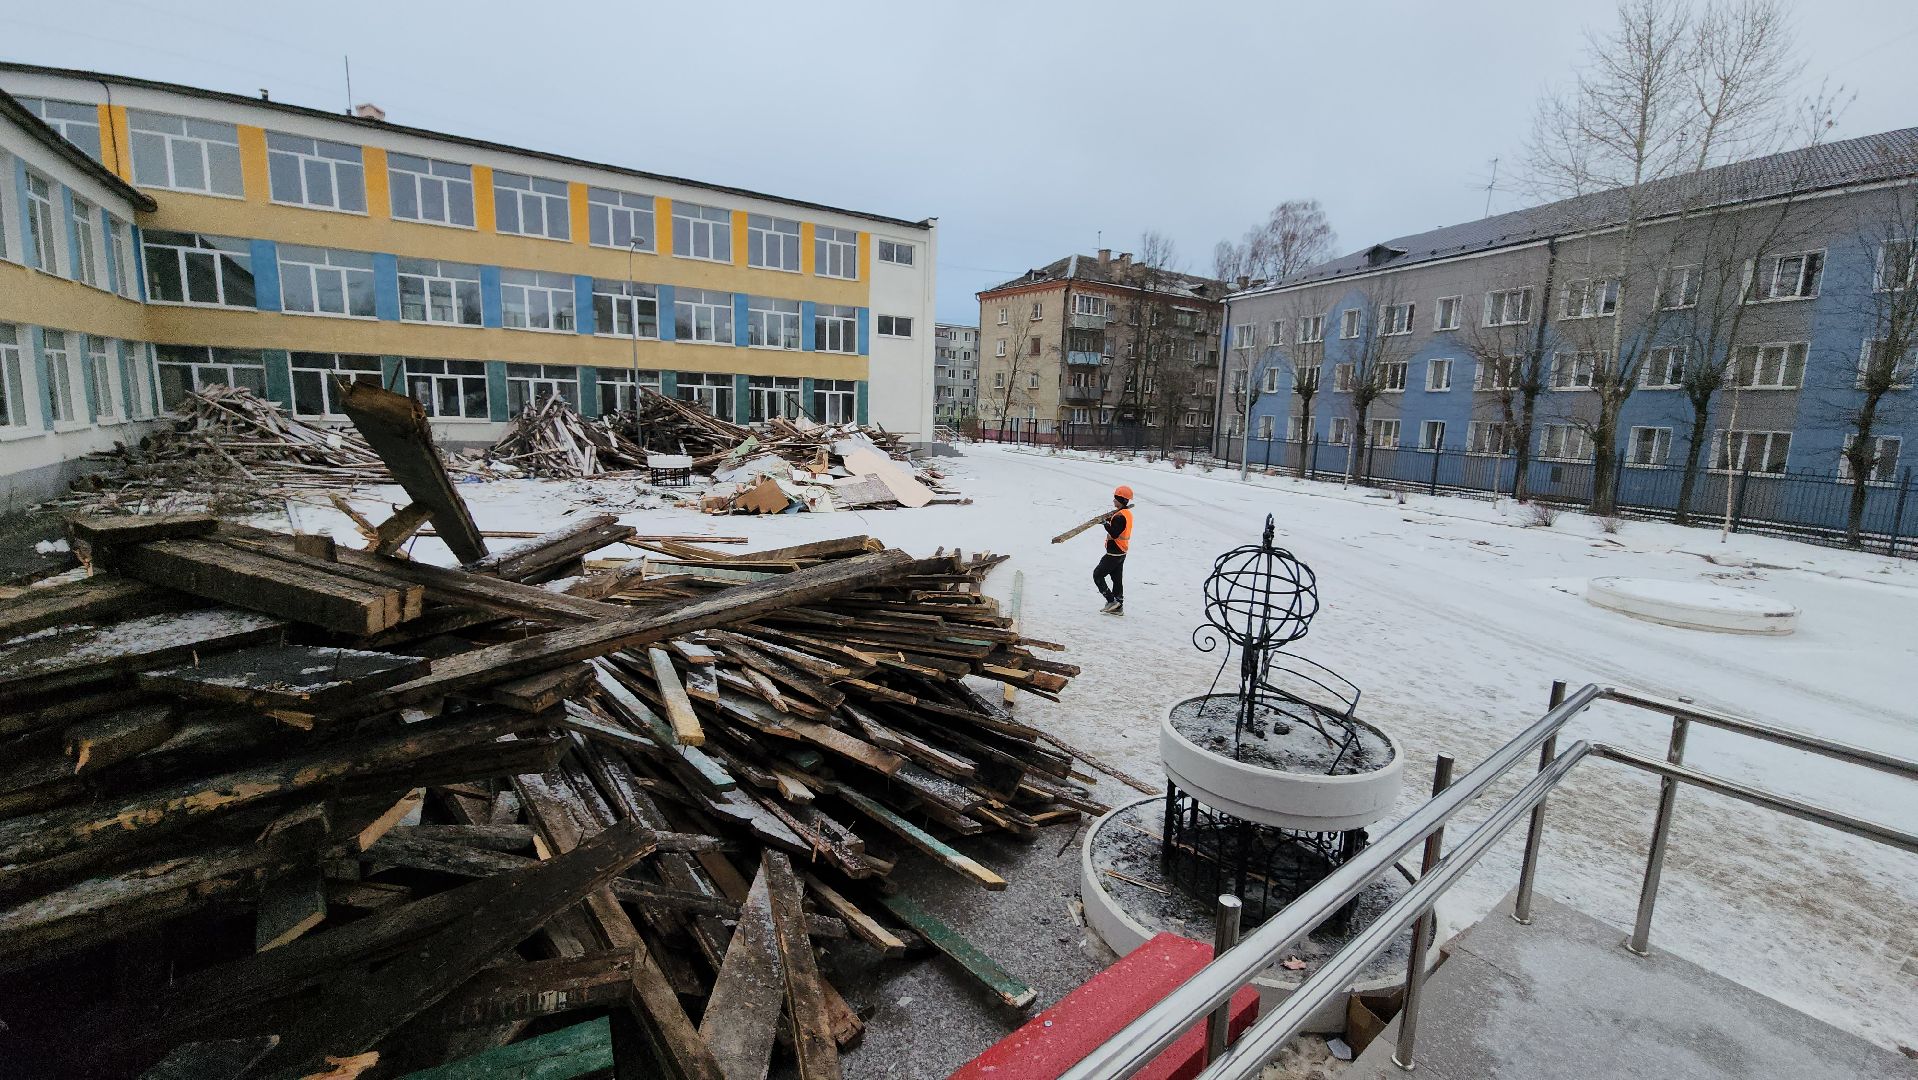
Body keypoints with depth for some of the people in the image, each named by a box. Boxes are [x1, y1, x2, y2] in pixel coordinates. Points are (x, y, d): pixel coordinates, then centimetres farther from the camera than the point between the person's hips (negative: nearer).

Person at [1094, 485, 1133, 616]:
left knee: (1098, 574, 1)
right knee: (1117, 579, 14)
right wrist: (1110, 520, 1)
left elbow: (1114, 534, -28)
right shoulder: (1128, 513, 9)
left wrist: (1106, 523, -17)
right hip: (1121, 552, 10)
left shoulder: (1120, 516, -23)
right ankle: (1118, 607, 18)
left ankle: (1111, 601, -2)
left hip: (1114, 553, -10)